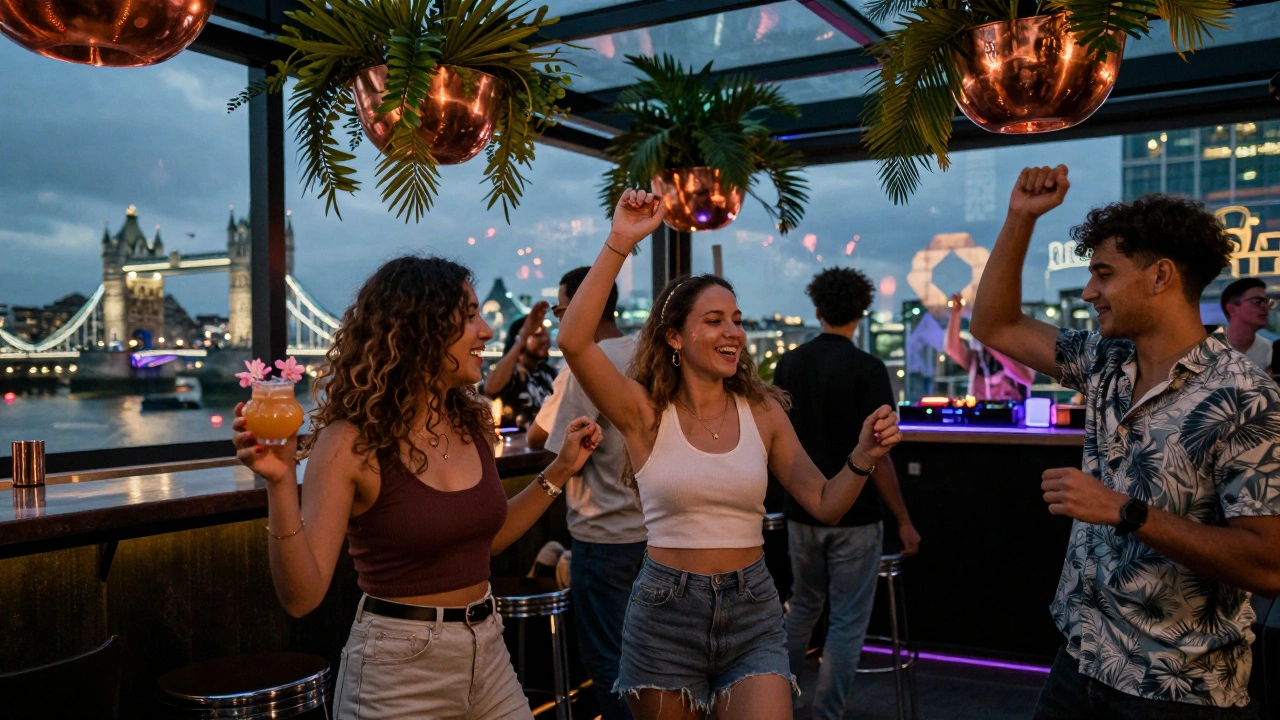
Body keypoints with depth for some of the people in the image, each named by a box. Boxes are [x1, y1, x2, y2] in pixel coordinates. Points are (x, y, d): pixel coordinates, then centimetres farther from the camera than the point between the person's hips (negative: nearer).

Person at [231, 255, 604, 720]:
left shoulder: (472, 424, 0)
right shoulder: (351, 442, -17)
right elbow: (301, 597, -18)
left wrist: (560, 470, 9)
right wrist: (280, 483, -30)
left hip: (487, 652, 6)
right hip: (399, 666, -5)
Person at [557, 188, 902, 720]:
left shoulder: (762, 411, 1)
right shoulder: (645, 412, -7)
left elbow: (825, 505, 3)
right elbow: (574, 341, -23)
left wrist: (863, 457, -16)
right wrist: (620, 244, -26)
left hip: (752, 614, 2)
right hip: (666, 610, -1)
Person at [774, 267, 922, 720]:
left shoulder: (788, 365, 2)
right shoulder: (867, 369, -14)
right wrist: (904, 521, -7)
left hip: (801, 512, 5)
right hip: (854, 516, -5)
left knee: (803, 607, 23)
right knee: (847, 622, 5)